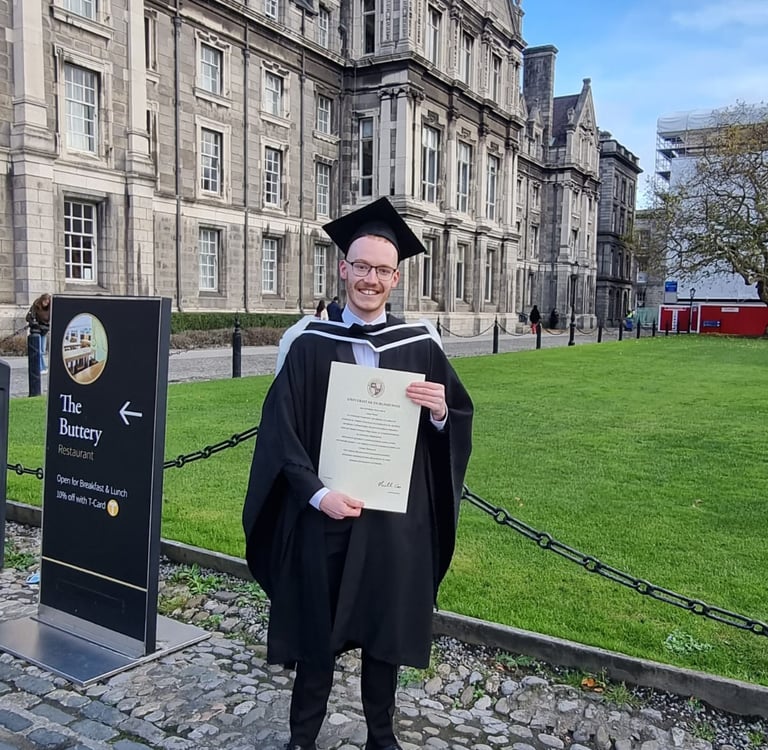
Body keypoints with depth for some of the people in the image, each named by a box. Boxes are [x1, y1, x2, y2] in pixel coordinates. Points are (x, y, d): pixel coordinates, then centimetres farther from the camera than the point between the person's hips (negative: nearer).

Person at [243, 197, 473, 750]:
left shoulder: (421, 344, 2)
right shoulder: (309, 343, -2)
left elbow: (460, 420, 6)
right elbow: (280, 429, -6)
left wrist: (441, 413, -16)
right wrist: (317, 493, -17)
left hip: (396, 515, 2)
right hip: (323, 512, -1)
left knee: (387, 630, 15)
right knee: (316, 630, 12)